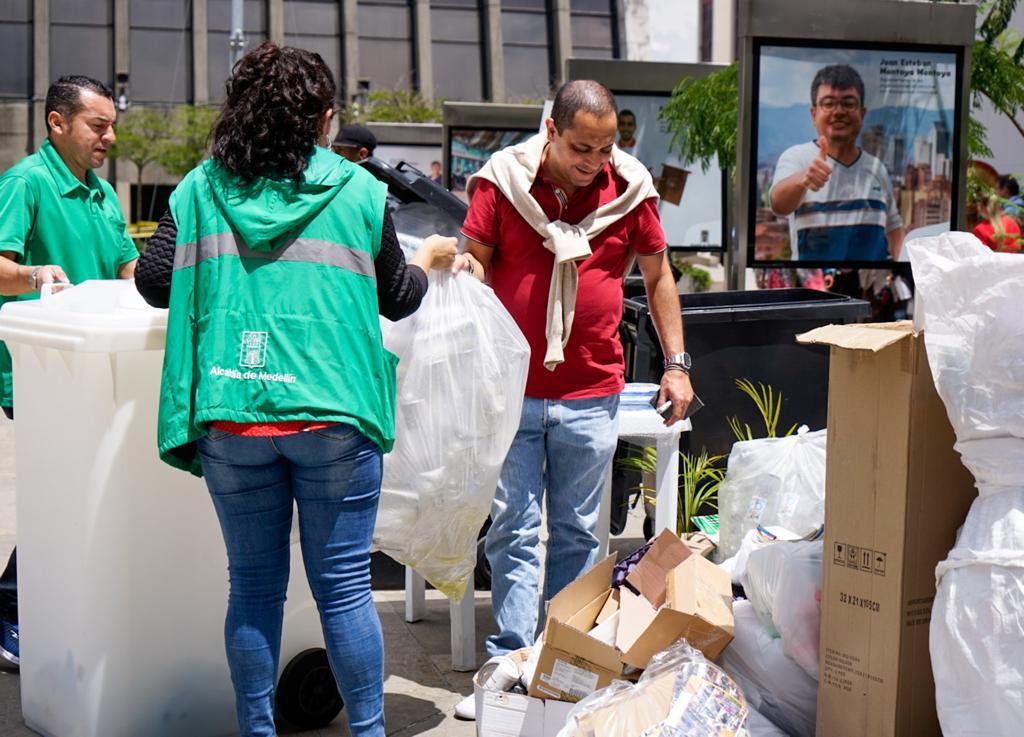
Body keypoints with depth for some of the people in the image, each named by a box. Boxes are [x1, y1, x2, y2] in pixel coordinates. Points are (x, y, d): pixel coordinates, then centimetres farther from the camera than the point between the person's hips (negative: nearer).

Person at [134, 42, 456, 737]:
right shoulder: (358, 190, 2)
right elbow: (397, 298, 11)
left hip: (231, 416, 2)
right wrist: (429, 260, 32)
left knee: (254, 586, 11)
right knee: (345, 586, 6)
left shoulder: (201, 189, 5)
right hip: (333, 416, -1)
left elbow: (154, 282, 3)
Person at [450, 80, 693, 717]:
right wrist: (465, 268, -20)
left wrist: (677, 363, 9)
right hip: (512, 389, -1)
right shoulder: (502, 181, -3)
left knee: (577, 534, 8)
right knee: (513, 530, 0)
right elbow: (479, 260, 4)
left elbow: (658, 275, 12)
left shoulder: (630, 188, 1)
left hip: (592, 395, 1)